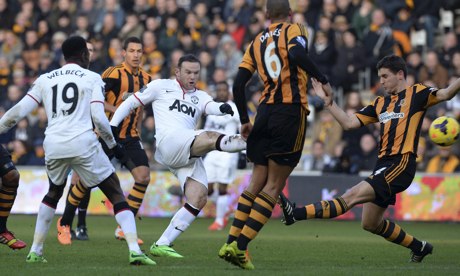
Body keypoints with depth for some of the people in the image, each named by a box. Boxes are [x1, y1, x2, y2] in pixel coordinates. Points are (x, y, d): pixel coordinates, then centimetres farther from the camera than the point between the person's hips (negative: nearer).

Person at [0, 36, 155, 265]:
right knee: (116, 194, 5)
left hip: (53, 145, 4)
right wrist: (113, 145, 9)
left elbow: (19, 111, 9)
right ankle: (135, 250, -10)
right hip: (83, 144, -4)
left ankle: (35, 251, 26)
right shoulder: (92, 78, 6)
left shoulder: (44, 80, 15)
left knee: (54, 193, 30)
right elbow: (98, 117, -3)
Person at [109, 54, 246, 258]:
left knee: (198, 199, -9)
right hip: (169, 141, -6)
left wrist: (223, 108, -21)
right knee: (210, 138, -30)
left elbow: (211, 107, 3)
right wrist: (112, 126, 9)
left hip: (190, 155, 6)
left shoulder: (200, 96, 26)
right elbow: (131, 103, 19)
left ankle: (161, 244, -5)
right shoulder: (161, 87, 17)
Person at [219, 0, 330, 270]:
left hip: (265, 111, 5)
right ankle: (240, 246, -10)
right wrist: (323, 80, -12)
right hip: (291, 109, -5)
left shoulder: (256, 43, 16)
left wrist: (245, 121, 20)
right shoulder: (295, 30, 2)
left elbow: (238, 84, 11)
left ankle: (231, 242, 5)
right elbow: (297, 54, -21)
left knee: (258, 181, 13)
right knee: (273, 186, -2)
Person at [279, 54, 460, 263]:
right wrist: (329, 102, 8)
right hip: (383, 164, 9)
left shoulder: (416, 94, 3)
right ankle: (419, 247, 29)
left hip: (402, 164, -9)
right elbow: (349, 123, 17)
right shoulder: (380, 103, 21)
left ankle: (296, 214, -33)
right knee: (371, 224, 13)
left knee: (352, 196, -20)